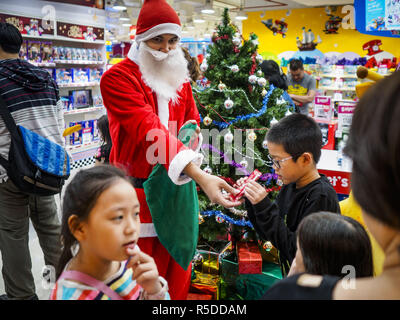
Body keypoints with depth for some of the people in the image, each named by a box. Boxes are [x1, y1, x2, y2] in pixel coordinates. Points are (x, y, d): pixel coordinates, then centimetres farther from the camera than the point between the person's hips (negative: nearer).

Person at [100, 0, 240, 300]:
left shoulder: (180, 78, 11)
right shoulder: (118, 77, -13)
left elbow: (192, 120, 23)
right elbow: (150, 130, -25)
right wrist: (200, 175, -36)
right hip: (138, 189, -5)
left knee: (177, 268, 12)